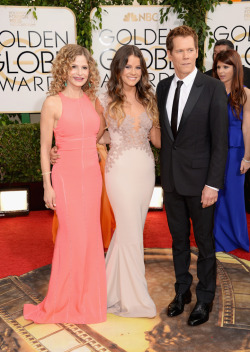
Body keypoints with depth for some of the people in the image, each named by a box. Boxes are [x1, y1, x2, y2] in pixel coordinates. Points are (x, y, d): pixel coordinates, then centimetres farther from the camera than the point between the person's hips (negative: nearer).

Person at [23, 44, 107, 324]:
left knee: (90, 235, 10)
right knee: (73, 237, -3)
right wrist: (47, 185, -7)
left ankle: (87, 297, 28)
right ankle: (64, 302, 17)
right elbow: (45, 148, -5)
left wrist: (88, 148, 7)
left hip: (92, 175, 5)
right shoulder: (53, 103, -6)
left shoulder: (92, 100, 8)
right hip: (67, 176, -5)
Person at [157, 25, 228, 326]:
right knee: (179, 239, 17)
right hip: (171, 179, 5)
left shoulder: (213, 88, -9)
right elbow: (163, 132, 10)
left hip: (199, 180, -4)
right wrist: (163, 172, 6)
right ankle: (182, 291, 35)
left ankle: (205, 299, 27)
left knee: (204, 242, 9)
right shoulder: (163, 88, 6)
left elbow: (220, 141, -11)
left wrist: (213, 184, -15)